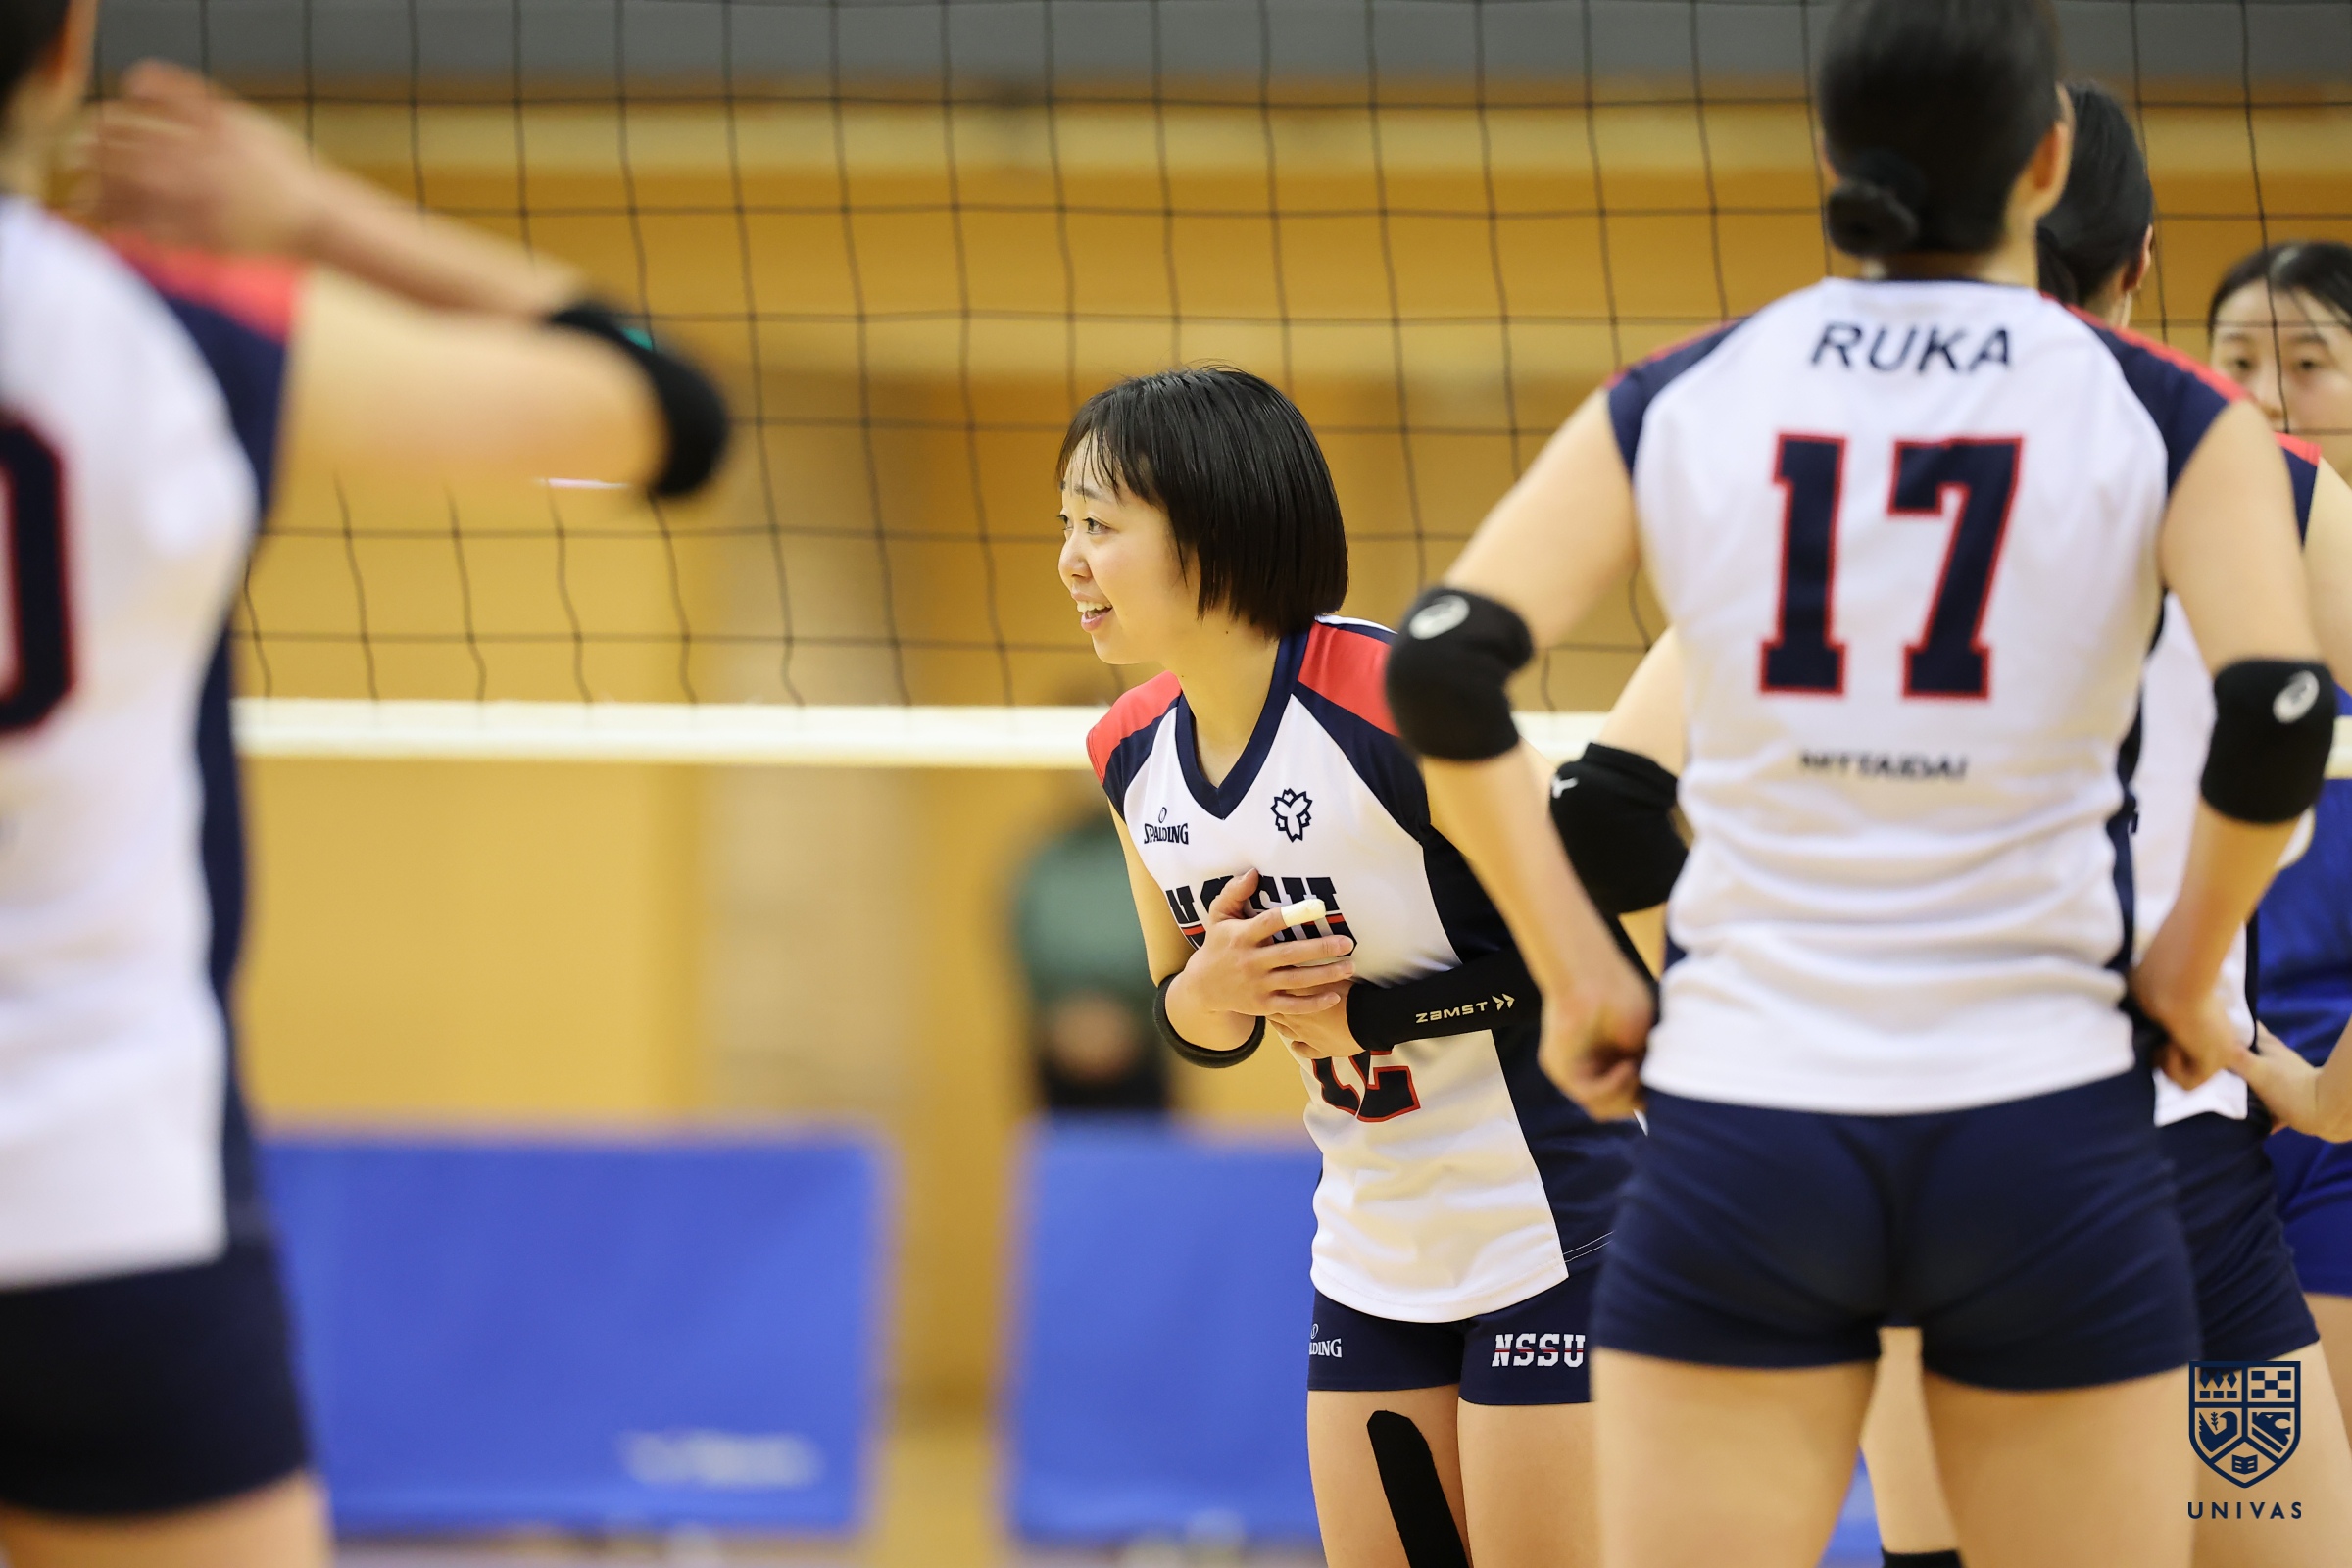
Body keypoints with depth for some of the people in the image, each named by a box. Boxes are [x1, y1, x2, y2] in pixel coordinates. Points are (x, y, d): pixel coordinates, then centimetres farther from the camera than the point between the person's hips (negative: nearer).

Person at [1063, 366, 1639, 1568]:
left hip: (1545, 1229, -7)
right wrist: (1210, 993, -9)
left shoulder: (1400, 696, -21)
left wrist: (1366, 1014, -21)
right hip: (1371, 1246, 7)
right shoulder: (1132, 754, 2)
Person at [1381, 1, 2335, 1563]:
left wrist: (1578, 974, 2)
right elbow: (2278, 714, -14)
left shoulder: (1678, 404, 5)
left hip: (1739, 1128, 1)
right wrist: (2189, 963, 3)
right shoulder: (2167, 419, -1)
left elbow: (1443, 668, -6)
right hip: (2045, 1134, -1)